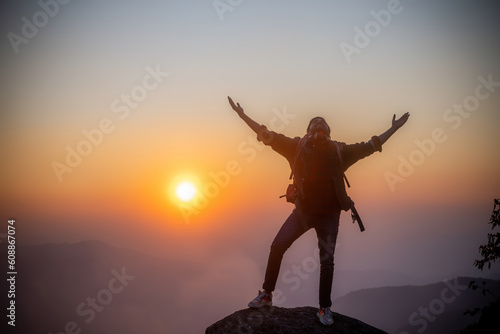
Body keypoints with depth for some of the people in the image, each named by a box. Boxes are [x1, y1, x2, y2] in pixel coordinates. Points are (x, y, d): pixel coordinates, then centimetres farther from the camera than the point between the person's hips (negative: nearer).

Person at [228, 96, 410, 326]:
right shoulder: (298, 147, -4)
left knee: (327, 260, -2)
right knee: (277, 246, -8)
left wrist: (394, 128, 3)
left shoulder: (339, 151, -3)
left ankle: (324, 309, 13)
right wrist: (243, 116, -11)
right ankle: (266, 295, 9)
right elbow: (268, 136, -6)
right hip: (303, 210, 0)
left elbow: (370, 146, 4)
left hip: (328, 215, 0)